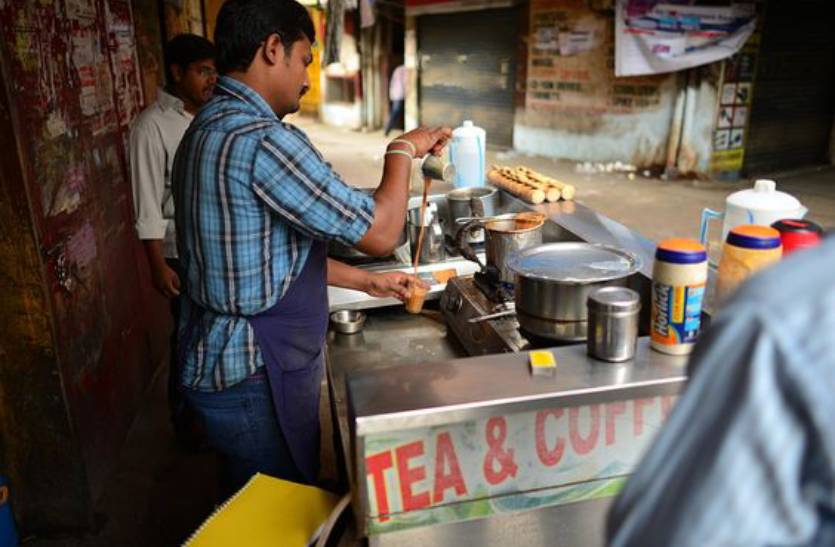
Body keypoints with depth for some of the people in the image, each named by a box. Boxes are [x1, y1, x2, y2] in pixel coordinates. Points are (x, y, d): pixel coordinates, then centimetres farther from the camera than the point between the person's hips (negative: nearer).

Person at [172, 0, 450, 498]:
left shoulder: (209, 129, 8)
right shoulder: (262, 140, -25)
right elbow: (380, 233, -21)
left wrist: (368, 282, 14)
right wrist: (404, 150, -4)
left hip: (221, 358, 10)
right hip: (257, 378, -10)